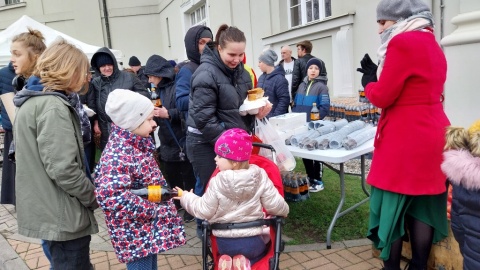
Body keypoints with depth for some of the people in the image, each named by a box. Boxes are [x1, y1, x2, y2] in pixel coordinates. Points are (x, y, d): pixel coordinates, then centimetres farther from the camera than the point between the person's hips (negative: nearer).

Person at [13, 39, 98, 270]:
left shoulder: (31, 101, 11)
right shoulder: (52, 106, -21)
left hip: (45, 210, 10)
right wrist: (93, 197, -12)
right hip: (61, 214, -10)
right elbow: (63, 169, -27)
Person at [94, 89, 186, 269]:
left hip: (148, 227, 9)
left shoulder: (136, 145, 6)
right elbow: (110, 196, -34)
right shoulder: (118, 154, -24)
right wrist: (152, 210, -26)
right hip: (134, 233, -9)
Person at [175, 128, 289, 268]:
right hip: (252, 240, 0)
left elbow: (204, 211, -8)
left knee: (227, 253, 37)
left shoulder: (216, 183, -18)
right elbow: (275, 205, -9)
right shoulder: (261, 176, -14)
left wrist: (186, 197, 9)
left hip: (224, 243, 1)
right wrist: (283, 211, 15)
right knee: (259, 254, 35)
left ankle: (227, 262, 0)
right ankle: (245, 262, -1)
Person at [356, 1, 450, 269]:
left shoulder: (403, 43, -14)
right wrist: (378, 75, 12)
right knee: (421, 208, 13)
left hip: (405, 142, -9)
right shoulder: (433, 45, 15)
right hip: (432, 136, 9)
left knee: (391, 207, 3)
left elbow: (382, 97, -14)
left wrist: (368, 81, 5)